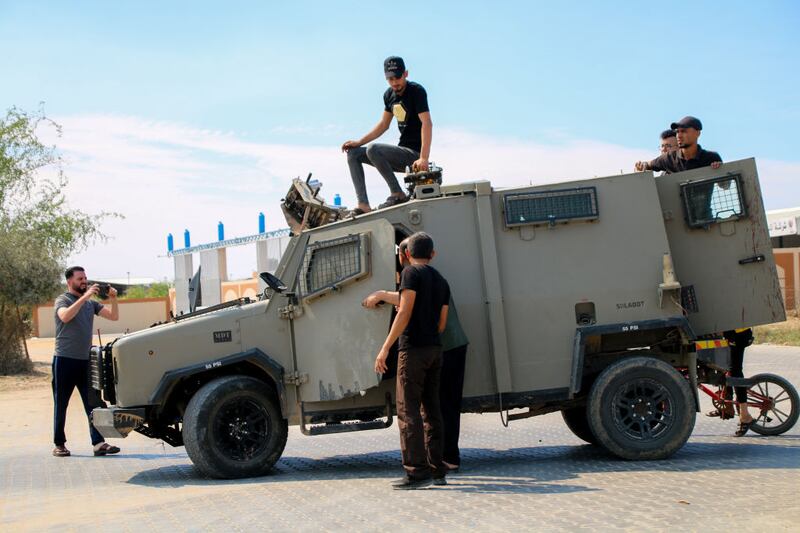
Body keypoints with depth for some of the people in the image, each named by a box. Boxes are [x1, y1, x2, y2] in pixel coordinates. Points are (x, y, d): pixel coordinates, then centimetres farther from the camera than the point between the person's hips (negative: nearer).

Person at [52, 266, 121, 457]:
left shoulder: (91, 302, 13)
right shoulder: (62, 300, -2)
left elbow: (113, 316, 5)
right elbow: (65, 316, -24)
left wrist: (113, 298, -10)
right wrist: (85, 297, -28)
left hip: (86, 360, 5)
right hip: (65, 360, -5)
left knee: (93, 403, -2)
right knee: (61, 404, 5)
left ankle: (98, 443, -4)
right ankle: (59, 444, 13)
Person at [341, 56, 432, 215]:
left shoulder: (417, 91, -13)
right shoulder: (389, 94, 10)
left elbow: (427, 124, -24)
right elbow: (383, 124, 20)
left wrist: (423, 158, -35)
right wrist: (358, 142, 10)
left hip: (414, 154, -9)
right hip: (401, 151, 9)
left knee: (373, 149, -29)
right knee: (353, 154, 3)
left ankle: (398, 194, -20)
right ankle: (364, 205, -10)